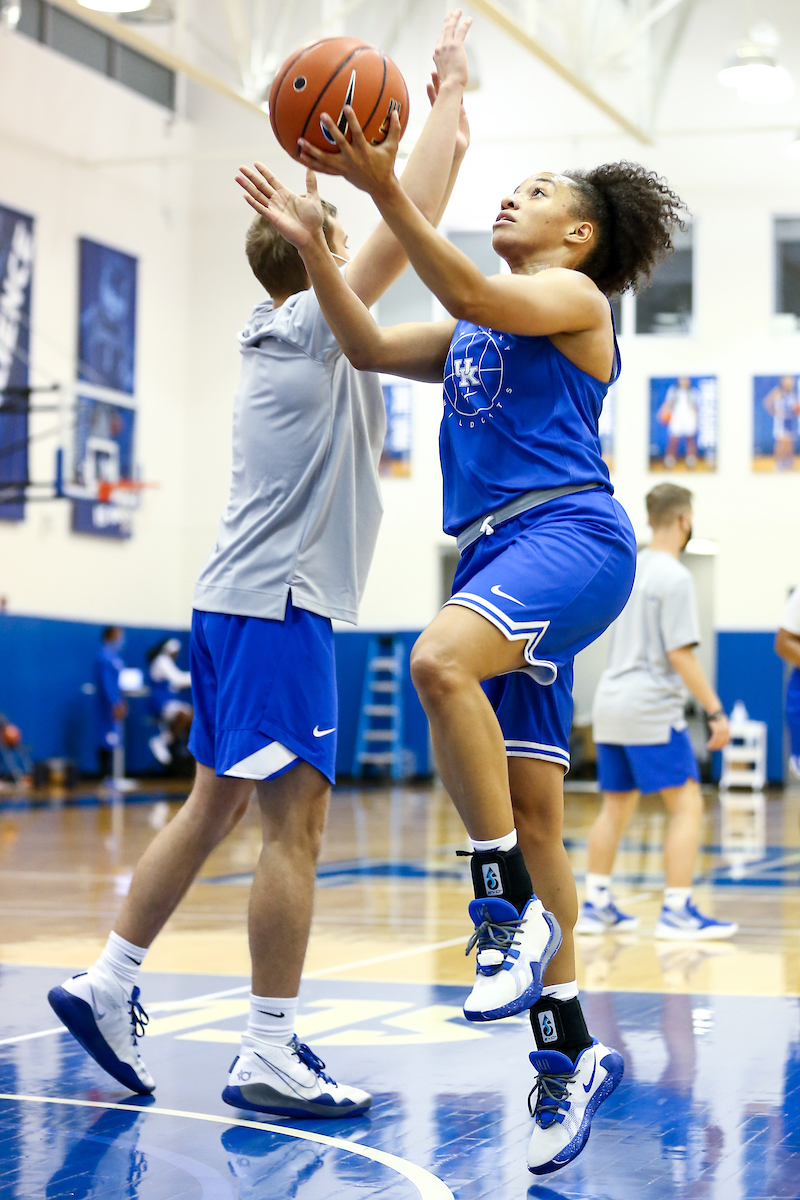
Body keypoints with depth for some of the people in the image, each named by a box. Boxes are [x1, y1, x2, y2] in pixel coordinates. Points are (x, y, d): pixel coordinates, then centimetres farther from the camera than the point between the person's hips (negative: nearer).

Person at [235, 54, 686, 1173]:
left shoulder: (575, 297, 4)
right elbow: (371, 345, 23)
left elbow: (473, 296, -15)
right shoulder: (477, 329, 28)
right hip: (499, 555, 8)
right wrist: (309, 237, 15)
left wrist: (386, 191, -22)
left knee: (441, 662, -37)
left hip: (571, 534, -8)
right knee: (530, 809, 2)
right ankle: (569, 1052, 6)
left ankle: (515, 912, -29)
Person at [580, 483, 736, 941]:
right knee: (688, 804, -4)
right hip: (651, 708, -9)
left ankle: (596, 905, 18)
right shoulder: (674, 577, -13)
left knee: (617, 806, 16)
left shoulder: (630, 567, 12)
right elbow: (680, 654, -17)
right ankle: (678, 911, -8)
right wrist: (716, 711, -15)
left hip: (612, 702, 9)